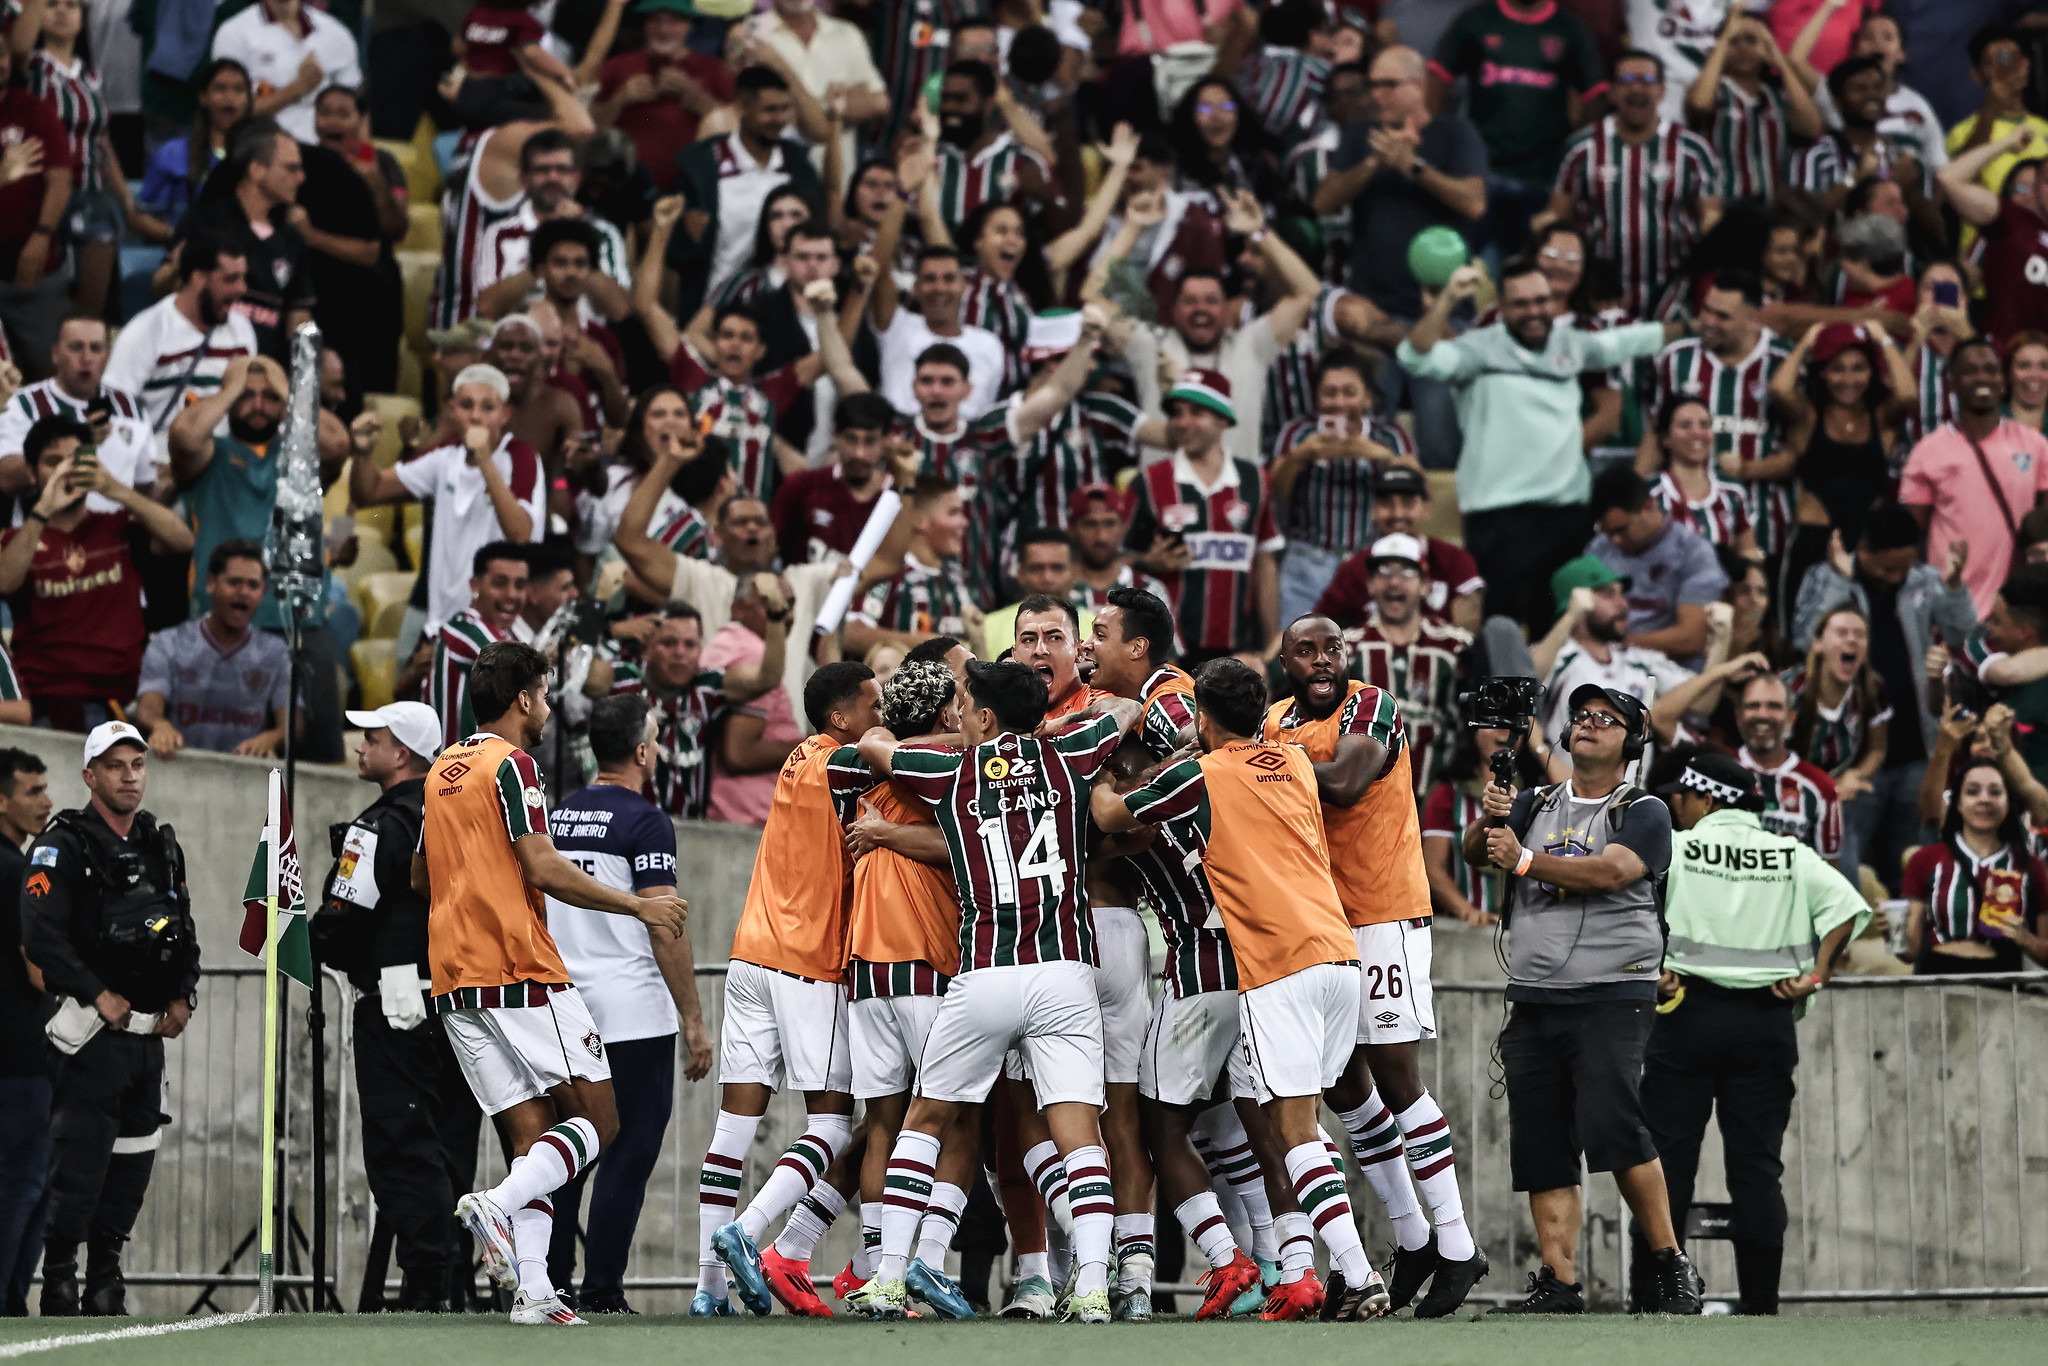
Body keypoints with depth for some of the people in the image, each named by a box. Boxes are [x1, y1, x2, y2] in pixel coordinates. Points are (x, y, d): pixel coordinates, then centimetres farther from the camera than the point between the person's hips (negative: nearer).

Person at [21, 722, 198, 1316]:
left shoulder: (162, 846, 15)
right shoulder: (63, 845, -8)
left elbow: (185, 932, 24)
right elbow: (41, 936, -18)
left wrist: (183, 998, 9)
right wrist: (99, 995, -17)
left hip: (150, 1034, 7)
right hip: (94, 1033, -7)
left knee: (133, 1161, 9)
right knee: (79, 1161, -9)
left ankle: (105, 1285, 17)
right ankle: (58, 1285, -3)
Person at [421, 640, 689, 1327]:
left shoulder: (443, 770, 18)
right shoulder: (511, 764, -7)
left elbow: (420, 876, 28)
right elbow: (542, 868, -15)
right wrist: (638, 906, -8)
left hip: (456, 985, 8)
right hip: (523, 974, -8)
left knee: (529, 1135, 5)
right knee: (596, 1120, 0)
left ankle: (531, 1289, -9)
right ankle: (498, 1205, -23)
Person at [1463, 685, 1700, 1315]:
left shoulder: (1644, 813, 3)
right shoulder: (1534, 804, 17)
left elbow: (1610, 871, -15)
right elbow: (1474, 851, 3)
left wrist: (1524, 860, -21)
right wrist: (1489, 821, -19)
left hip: (1611, 995, -5)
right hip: (1534, 999, 5)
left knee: (1613, 1126, -19)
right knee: (1541, 1144, 0)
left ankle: (1672, 1267, -10)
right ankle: (1559, 1283, 1)